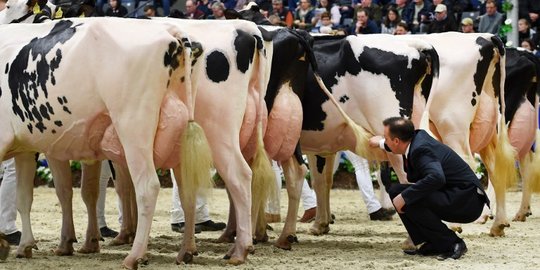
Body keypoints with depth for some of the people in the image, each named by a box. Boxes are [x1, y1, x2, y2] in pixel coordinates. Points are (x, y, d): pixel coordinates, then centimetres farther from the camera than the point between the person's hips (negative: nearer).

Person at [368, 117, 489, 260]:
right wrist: (380, 143, 45)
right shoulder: (419, 136, 5)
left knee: (408, 199, -27)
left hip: (467, 201, -10)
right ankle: (432, 244, 8)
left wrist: (405, 197, -35)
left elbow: (436, 177, -41)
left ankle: (452, 244, -14)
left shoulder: (421, 150, -23)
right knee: (396, 191, 7)